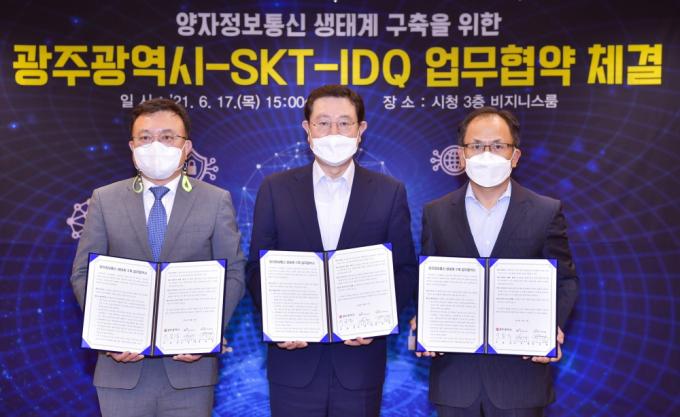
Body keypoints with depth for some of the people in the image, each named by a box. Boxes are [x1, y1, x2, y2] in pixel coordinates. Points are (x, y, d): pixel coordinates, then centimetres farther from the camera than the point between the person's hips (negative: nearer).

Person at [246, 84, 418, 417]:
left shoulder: (390, 192, 2)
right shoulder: (275, 189, 3)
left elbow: (406, 270, 3)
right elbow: (257, 267, 4)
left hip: (360, 357, 0)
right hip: (294, 356, 0)